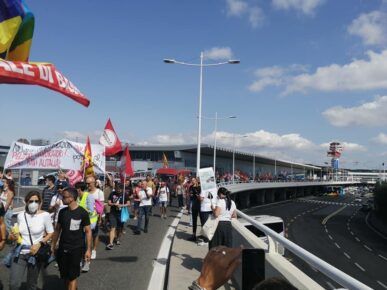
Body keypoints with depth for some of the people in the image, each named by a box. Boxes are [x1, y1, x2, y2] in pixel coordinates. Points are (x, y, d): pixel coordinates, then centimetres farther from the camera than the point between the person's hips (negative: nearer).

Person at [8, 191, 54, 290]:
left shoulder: (45, 215, -11)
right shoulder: (20, 215, 0)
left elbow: (50, 233, -4)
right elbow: (18, 232, 15)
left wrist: (39, 244, -17)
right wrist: (13, 236, -6)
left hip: (36, 254, -2)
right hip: (20, 253, 2)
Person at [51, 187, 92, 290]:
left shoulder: (82, 213, -11)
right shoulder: (62, 212, 2)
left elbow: (88, 231, -7)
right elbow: (57, 229, 11)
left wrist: (88, 249, -10)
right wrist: (53, 246, 9)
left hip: (77, 249, -4)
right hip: (62, 248, 5)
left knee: (72, 276, 2)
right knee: (64, 276, 13)